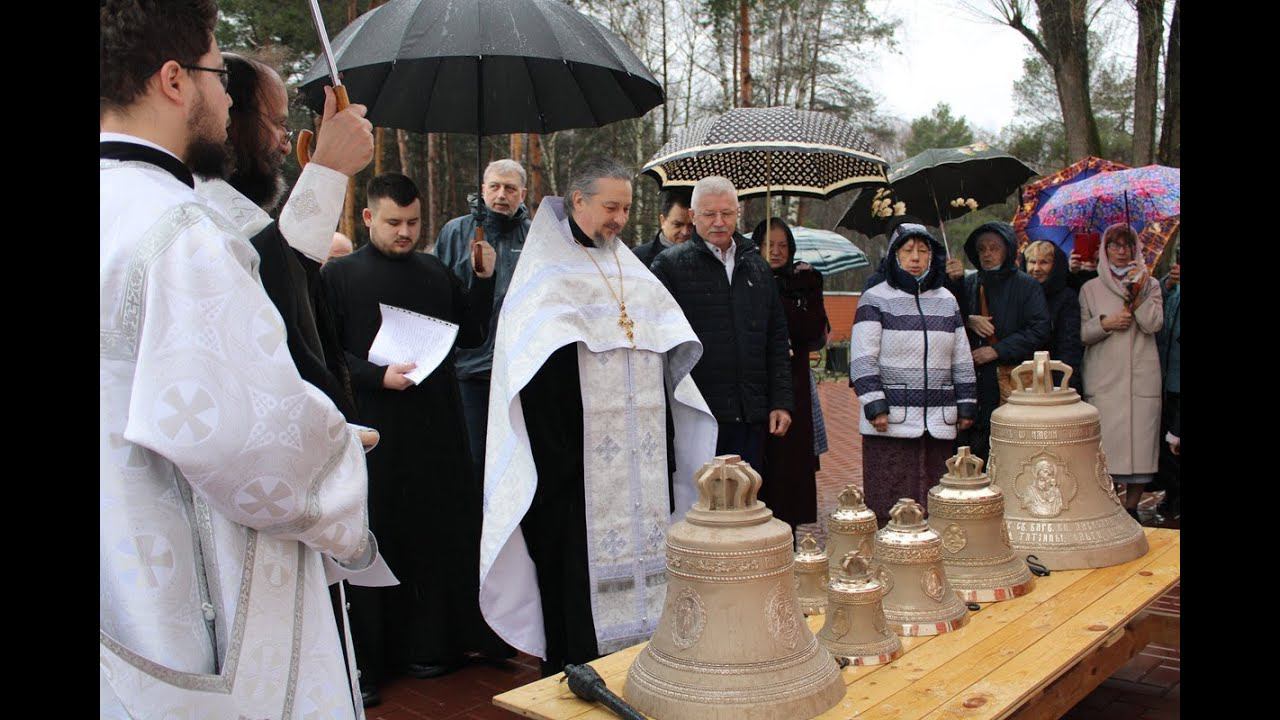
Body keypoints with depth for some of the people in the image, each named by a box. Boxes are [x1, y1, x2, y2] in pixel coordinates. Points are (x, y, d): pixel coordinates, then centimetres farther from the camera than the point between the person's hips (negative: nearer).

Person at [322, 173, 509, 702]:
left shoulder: (437, 272, 12)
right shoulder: (340, 275, 1)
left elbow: (470, 335, 11)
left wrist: (485, 278, 1)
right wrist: (377, 376, -19)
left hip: (438, 430, 4)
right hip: (373, 431, -3)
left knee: (439, 537, 8)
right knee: (374, 543, 2)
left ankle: (428, 644, 24)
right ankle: (362, 661, 15)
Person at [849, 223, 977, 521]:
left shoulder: (947, 300, 15)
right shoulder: (875, 300, 0)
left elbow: (962, 360, 18)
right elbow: (862, 360, -6)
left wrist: (966, 406, 13)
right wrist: (875, 407, -13)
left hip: (939, 423, 4)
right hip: (890, 421, -4)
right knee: (888, 507, -4)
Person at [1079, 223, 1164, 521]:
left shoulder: (1150, 284, 12)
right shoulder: (1090, 289, 11)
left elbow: (1154, 324, -3)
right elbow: (1081, 334, 7)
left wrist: (1137, 294, -13)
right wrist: (1104, 324, -10)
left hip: (1142, 378, 1)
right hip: (1103, 379, -1)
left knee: (1140, 441, -1)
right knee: (1104, 445, -5)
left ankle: (1131, 508, 11)